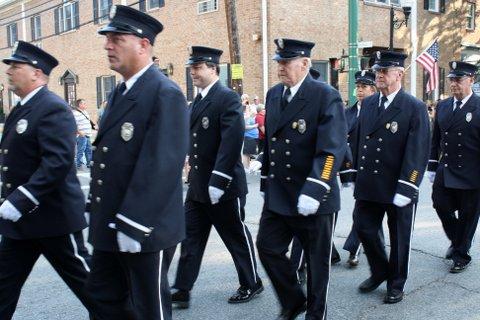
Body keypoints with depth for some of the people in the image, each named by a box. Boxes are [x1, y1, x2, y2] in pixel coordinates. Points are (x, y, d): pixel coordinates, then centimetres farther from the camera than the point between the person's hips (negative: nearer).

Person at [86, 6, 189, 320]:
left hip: (145, 229, -9)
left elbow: (162, 165, -23)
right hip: (109, 225, 9)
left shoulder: (166, 94, -16)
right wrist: (96, 209, 16)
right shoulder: (120, 92, 12)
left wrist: (133, 224, -22)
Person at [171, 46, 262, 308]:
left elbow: (232, 142, -23)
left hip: (225, 187, -8)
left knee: (237, 237, 8)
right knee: (190, 237, 9)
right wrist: (193, 171, 14)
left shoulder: (228, 98, -15)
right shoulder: (199, 100, 12)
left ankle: (251, 284, 26)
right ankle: (182, 291, 17)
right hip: (197, 186, 8)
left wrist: (218, 181, -25)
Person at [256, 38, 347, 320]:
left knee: (317, 260, 9)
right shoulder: (274, 94, 8)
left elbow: (332, 150, -21)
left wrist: (313, 191, -28)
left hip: (314, 198, -6)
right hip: (277, 195, 6)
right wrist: (266, 181, 17)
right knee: (268, 247, 8)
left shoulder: (327, 96, -13)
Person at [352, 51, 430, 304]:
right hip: (369, 185, 5)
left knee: (399, 238, 10)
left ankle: (396, 285, 30)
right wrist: (358, 173, 10)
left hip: (398, 188, -4)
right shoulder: (368, 103, 7)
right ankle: (379, 272, 33)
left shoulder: (415, 108, -10)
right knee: (363, 227, 7)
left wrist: (406, 188, -19)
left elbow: (418, 152, -15)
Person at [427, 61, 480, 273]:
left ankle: (461, 255, 25)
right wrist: (432, 167, 12)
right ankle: (456, 241, 35)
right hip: (445, 173, 5)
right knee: (441, 207, 8)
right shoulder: (442, 106, 8)